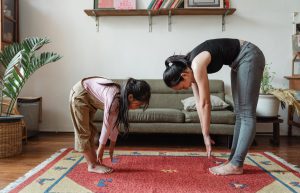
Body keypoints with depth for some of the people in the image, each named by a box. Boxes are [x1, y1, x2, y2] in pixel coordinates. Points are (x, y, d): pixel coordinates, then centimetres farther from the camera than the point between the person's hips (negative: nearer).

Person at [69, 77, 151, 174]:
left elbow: (115, 123, -2)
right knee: (83, 132, -4)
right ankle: (92, 165, 2)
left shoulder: (122, 98, -11)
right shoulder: (114, 99, -35)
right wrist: (101, 149, -16)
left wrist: (112, 147, 4)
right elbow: (107, 125, -26)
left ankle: (95, 162, 17)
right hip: (80, 94, -9)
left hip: (90, 97, 9)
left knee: (90, 130, 11)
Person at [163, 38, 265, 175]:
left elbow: (205, 103, -23)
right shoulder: (189, 67, -2)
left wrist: (206, 135, -14)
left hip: (249, 56, -9)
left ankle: (236, 164, -9)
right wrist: (205, 135, 0)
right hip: (238, 61, 9)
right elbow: (199, 102, 0)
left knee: (246, 113, -10)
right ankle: (233, 159, 11)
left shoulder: (197, 65, -27)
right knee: (239, 113, 6)